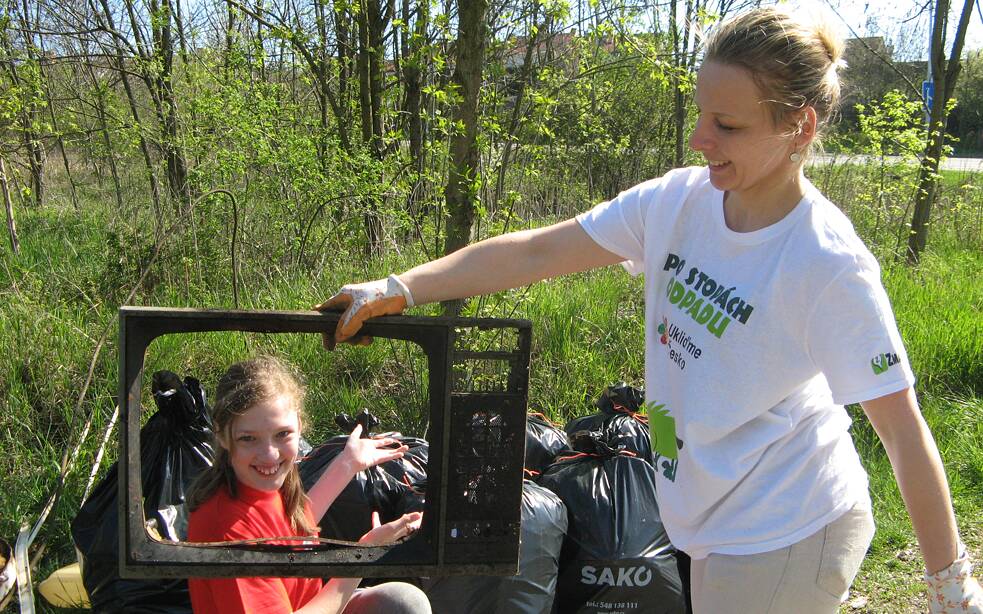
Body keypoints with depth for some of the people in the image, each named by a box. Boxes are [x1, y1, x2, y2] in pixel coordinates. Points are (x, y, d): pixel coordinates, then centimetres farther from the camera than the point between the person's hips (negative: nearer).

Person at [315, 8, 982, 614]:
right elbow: (537, 252, -5)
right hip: (720, 523, 6)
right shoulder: (679, 200, -6)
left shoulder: (830, 267, -23)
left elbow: (904, 428, -18)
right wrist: (396, 290, -9)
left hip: (787, 537, -6)